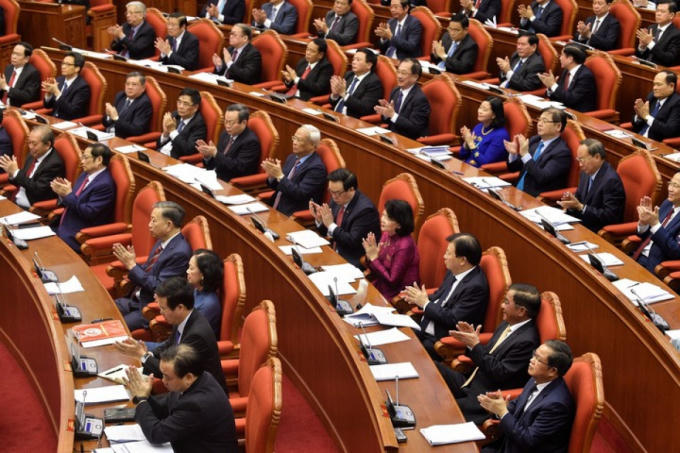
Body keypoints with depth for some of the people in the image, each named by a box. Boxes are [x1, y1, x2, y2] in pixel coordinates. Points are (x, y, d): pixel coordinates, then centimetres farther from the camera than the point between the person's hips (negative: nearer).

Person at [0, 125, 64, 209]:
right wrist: (11, 173, -5)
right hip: (15, 202, 8)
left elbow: (38, 190, -20)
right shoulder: (33, 155, 10)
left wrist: (16, 172, -18)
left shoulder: (54, 164, -16)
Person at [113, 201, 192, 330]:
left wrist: (132, 265, -17)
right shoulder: (162, 241, 7)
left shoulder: (180, 253, -22)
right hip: (136, 299, 9)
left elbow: (158, 287, -22)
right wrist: (131, 262, -4)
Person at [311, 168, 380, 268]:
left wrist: (331, 225, -22)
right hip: (334, 254, 8)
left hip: (354, 262, -8)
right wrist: (319, 218, -9)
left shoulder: (365, 209, -20)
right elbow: (326, 233, 11)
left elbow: (353, 242, -22)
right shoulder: (337, 199, 2)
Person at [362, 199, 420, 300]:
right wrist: (370, 256, -13)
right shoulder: (386, 235, -1)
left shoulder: (404, 245, -24)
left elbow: (392, 280, -19)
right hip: (379, 286, 7)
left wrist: (374, 258, -20)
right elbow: (373, 269, 7)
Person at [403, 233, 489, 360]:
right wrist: (419, 299, -3)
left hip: (441, 340, -9)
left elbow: (453, 320, -23)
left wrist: (425, 303, -14)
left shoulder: (476, 286, -23)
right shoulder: (454, 272, 6)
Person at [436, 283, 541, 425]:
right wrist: (471, 341, -4)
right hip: (470, 382, 10)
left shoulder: (527, 341, -22)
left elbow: (500, 373, -21)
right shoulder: (506, 325, 8)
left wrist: (476, 345, -19)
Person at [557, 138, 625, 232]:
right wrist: (571, 201, -5)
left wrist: (580, 206, -22)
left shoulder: (611, 180, -19)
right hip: (582, 223, 8)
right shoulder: (586, 173, 7)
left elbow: (609, 217, -21)